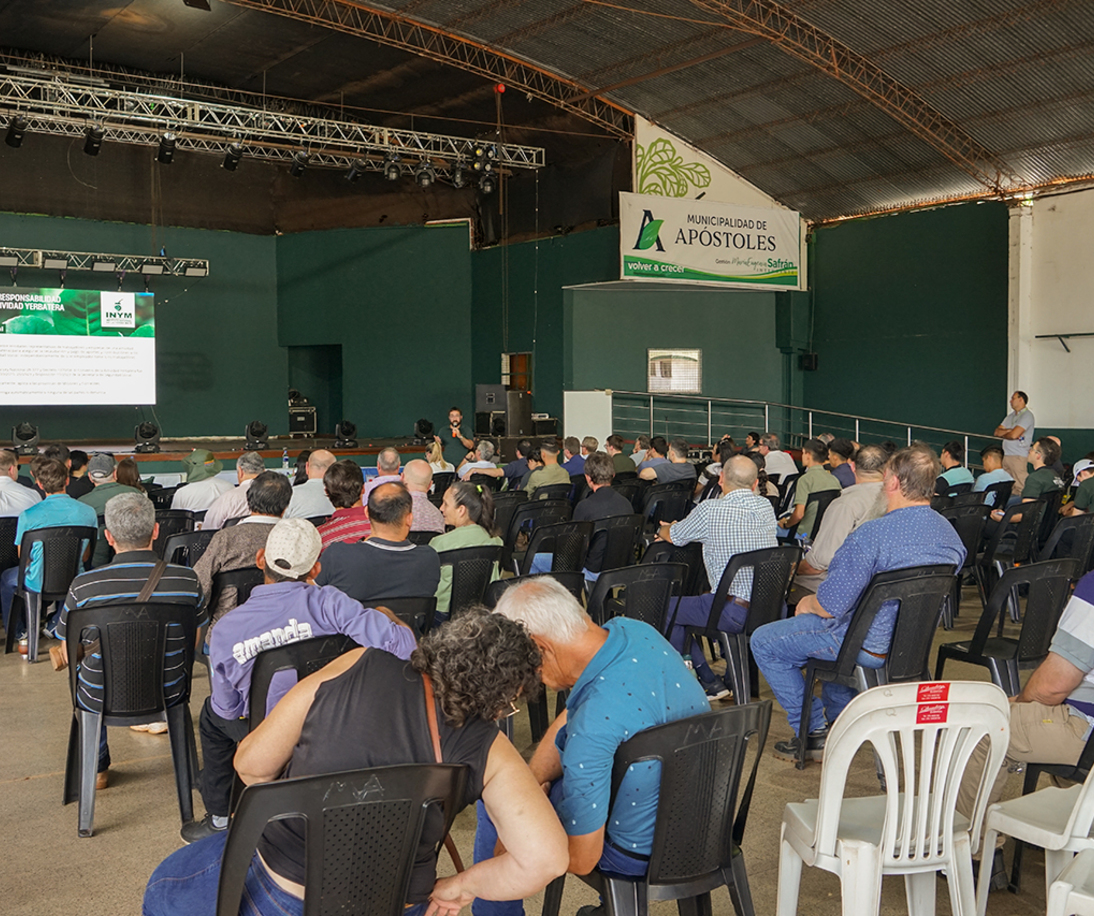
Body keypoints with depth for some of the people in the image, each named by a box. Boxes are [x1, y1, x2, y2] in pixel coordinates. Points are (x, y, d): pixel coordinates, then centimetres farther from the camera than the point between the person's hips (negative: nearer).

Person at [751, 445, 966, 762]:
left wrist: (808, 603, -2)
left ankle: (814, 732, 11)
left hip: (871, 646, -8)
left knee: (764, 642, 7)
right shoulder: (951, 534, -3)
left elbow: (830, 606, -26)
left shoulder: (872, 535, -29)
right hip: (914, 642, 8)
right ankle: (839, 718, 39)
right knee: (836, 629, 38)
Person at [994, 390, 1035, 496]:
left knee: (1020, 488, -13)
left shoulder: (1027, 415, -7)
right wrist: (1009, 431, -5)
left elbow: (1014, 435, -18)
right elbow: (996, 432, 14)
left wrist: (1002, 434, 2)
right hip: (1007, 455, 9)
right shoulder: (1011, 416, 21)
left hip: (1019, 456, -9)